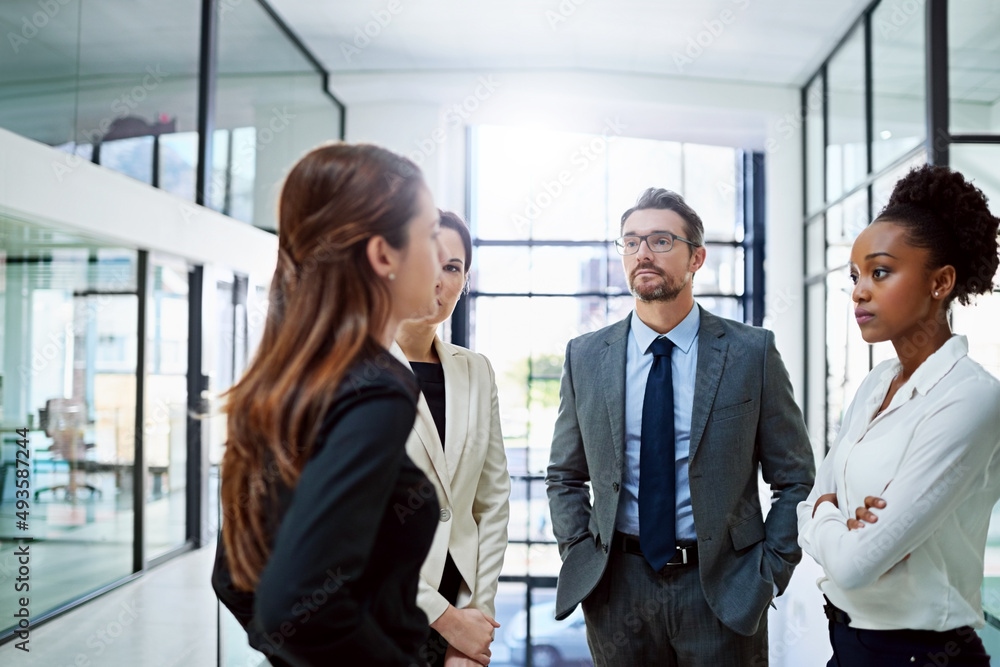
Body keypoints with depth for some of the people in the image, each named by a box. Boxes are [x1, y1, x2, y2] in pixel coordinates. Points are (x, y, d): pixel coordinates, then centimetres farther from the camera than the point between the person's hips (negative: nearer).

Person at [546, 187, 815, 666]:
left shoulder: (751, 352, -4)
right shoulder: (585, 356, 2)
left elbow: (795, 479, 0)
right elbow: (565, 477, 10)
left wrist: (770, 573, -6)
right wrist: (579, 560, 1)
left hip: (722, 588, -1)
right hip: (617, 588, 2)